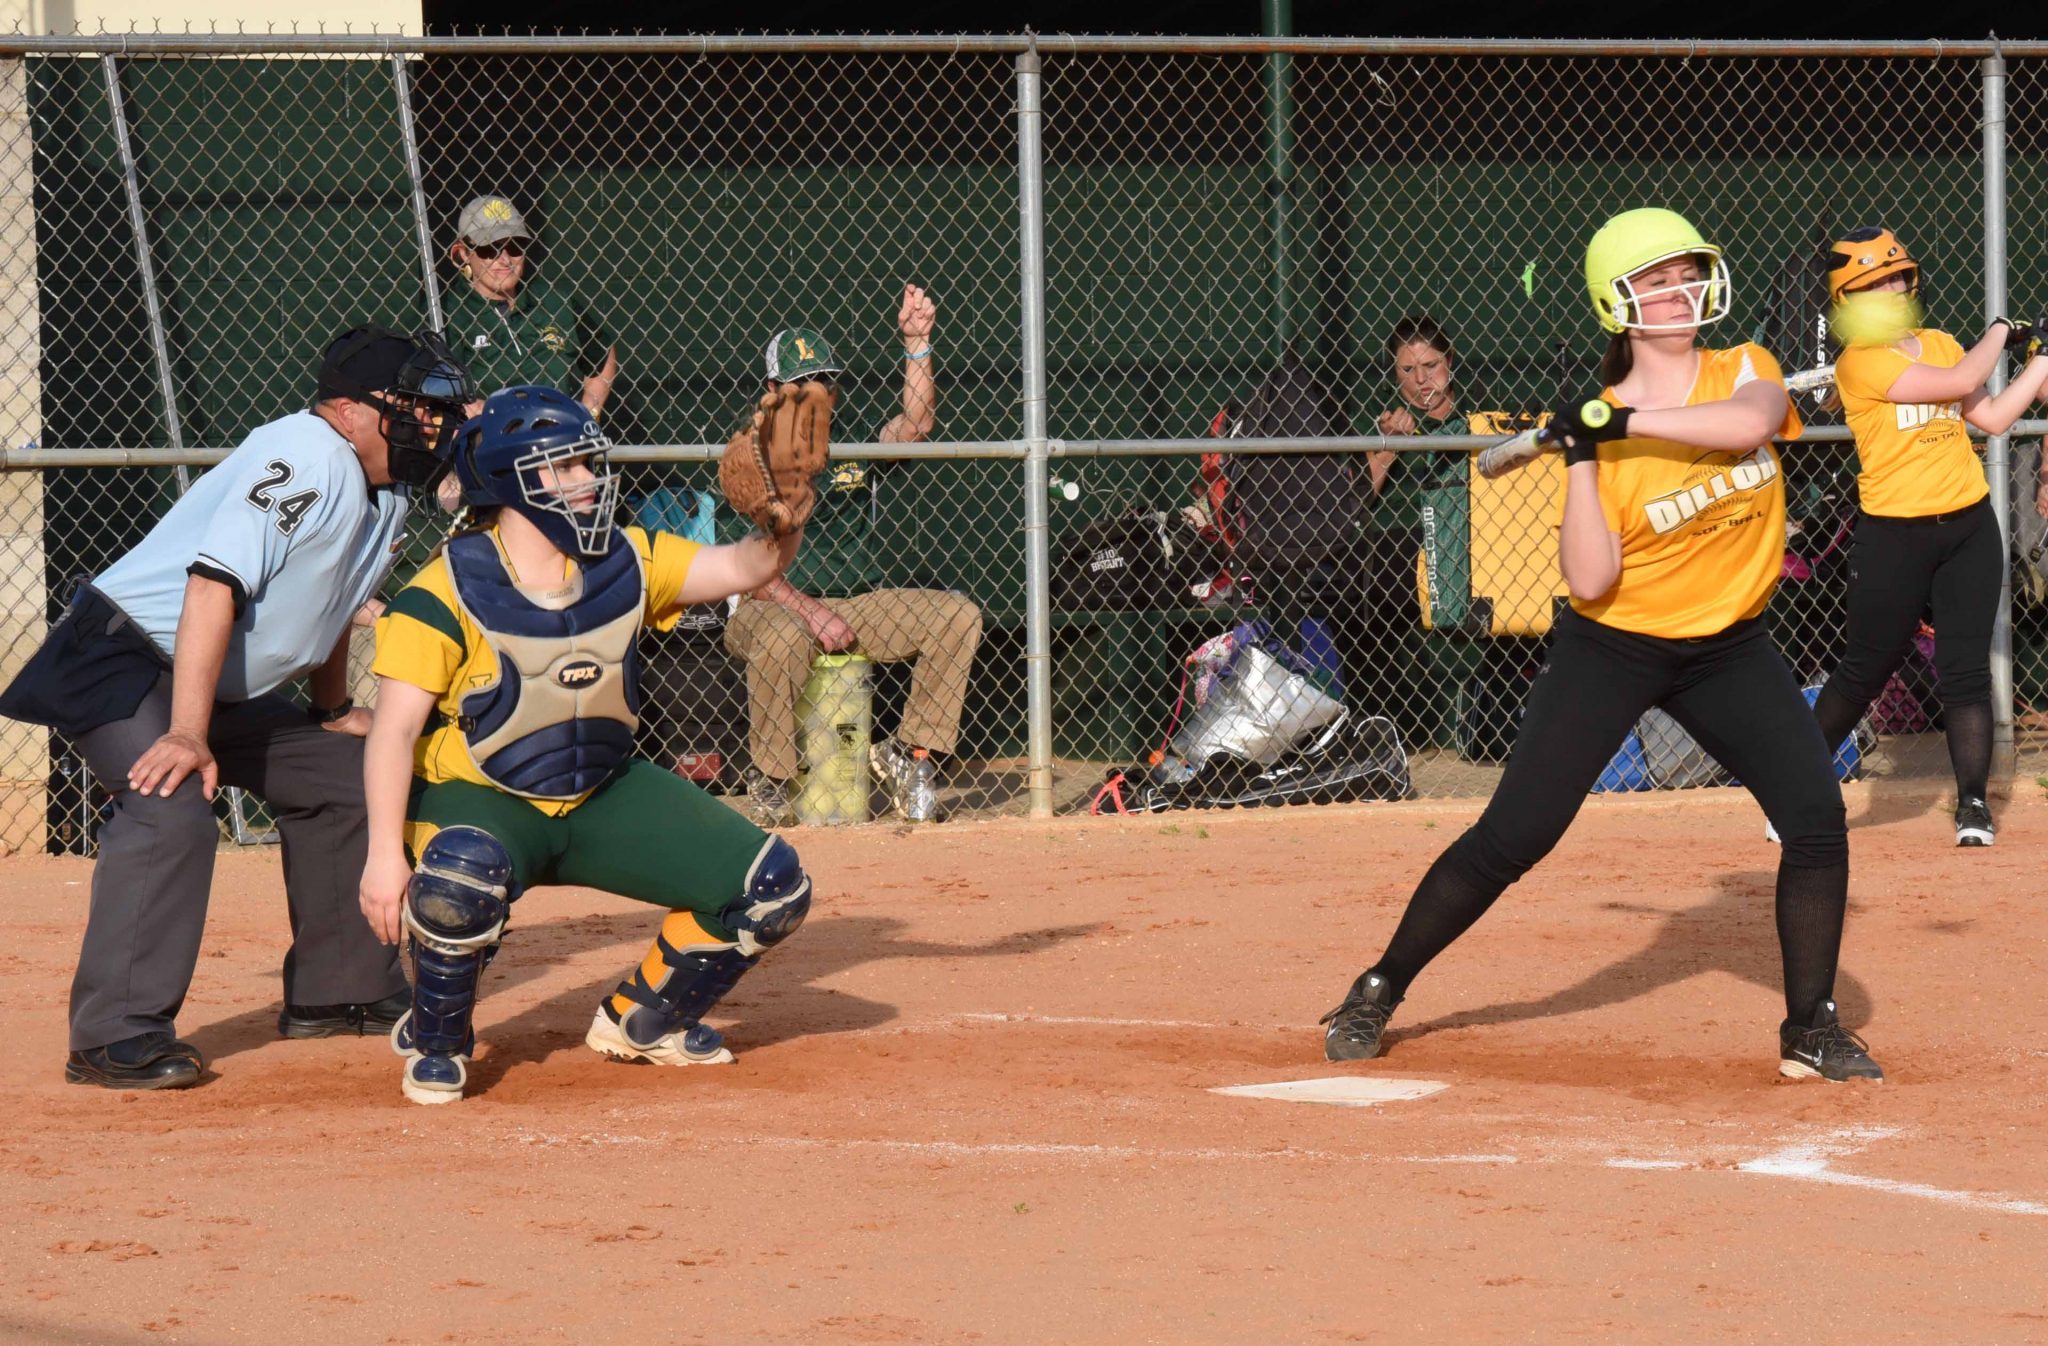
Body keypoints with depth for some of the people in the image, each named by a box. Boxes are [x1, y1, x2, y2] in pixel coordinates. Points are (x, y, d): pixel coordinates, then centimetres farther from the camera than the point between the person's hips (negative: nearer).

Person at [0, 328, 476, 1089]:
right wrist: (187, 734, -37)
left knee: (344, 778, 14)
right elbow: (215, 584, -32)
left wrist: (334, 710, 27)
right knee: (176, 807, -30)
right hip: (126, 659, -10)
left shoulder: (386, 494, 5)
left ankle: (335, 992, 26)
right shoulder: (310, 456, -25)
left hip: (227, 686, 10)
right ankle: (117, 1037, -29)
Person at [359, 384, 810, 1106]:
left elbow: (746, 566, -2)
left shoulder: (625, 563, -1)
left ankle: (641, 1019, 18)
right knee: (460, 877, -42)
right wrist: (384, 852, -33)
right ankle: (434, 1041, -11)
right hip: (479, 799, -6)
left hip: (604, 795, 6)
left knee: (773, 885, -5)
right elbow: (395, 730, -22)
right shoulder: (446, 594, -18)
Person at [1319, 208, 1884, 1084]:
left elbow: (1750, 424, -31)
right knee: (1510, 839, -5)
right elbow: (1589, 581, -20)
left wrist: (1628, 423, -32)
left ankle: (1811, 1029, 1)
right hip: (1613, 649, -2)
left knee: (1817, 819, -12)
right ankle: (1378, 993, 10)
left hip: (1729, 648, 2)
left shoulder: (1744, 372, -4)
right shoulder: (1599, 425, -12)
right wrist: (1582, 458, -25)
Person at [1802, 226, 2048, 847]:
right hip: (1894, 533, -5)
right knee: (1865, 671, 2)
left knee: (1966, 667, 2)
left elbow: (1993, 417, 10)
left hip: (1969, 524, 5)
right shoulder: (1860, 362, -12)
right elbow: (1959, 382, -19)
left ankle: (1973, 802, 6)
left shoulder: (1940, 344, 11)